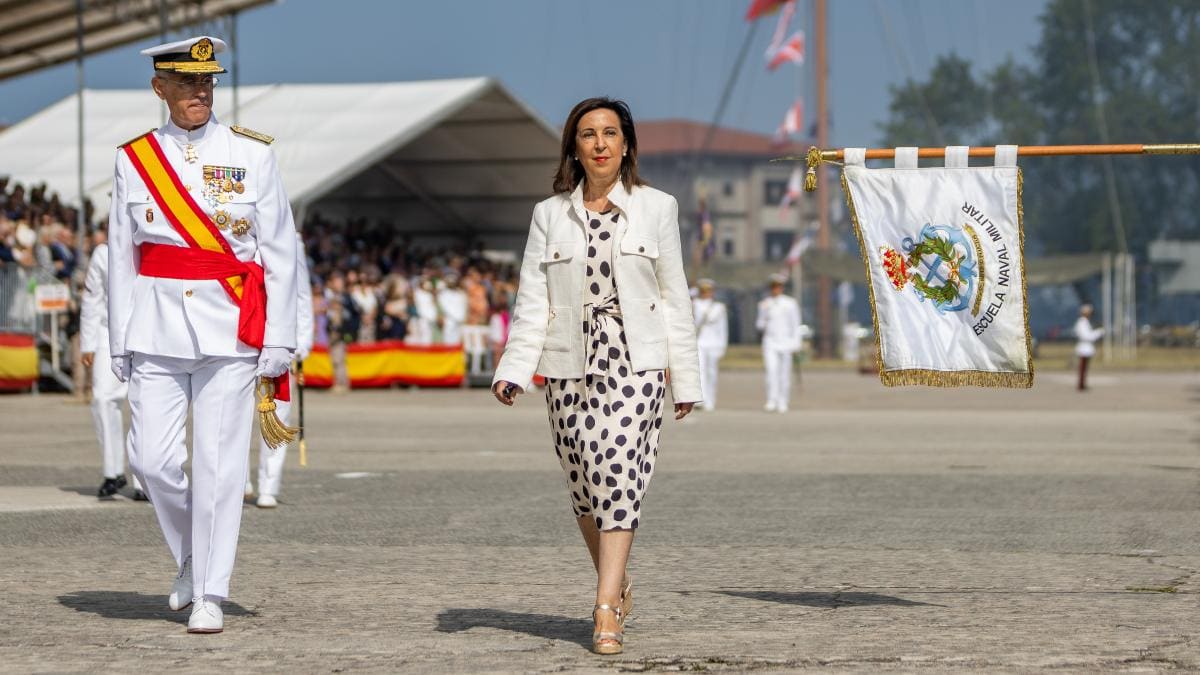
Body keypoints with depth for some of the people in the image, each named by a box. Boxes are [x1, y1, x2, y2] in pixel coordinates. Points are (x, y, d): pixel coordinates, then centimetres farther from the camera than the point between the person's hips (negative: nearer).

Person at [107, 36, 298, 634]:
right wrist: (120, 342, 5)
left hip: (229, 330, -2)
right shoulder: (134, 159, 6)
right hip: (158, 328, 2)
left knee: (218, 463, -4)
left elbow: (280, 252, 1)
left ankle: (209, 595, 4)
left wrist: (278, 341, -3)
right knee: (153, 459, -2)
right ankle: (192, 556, 24)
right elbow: (122, 256, 9)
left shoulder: (251, 155, 1)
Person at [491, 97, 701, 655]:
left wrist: (685, 377, 6)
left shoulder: (656, 208, 5)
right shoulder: (550, 215, 8)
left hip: (635, 362, -2)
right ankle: (616, 585, 29)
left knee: (620, 473, -15)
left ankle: (607, 610, -17)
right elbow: (533, 300, 5)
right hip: (569, 366, 2)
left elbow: (674, 296, 7)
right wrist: (513, 370, -7)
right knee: (584, 484, 5)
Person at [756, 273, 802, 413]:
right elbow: (760, 324, 12)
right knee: (771, 370, -15)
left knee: (785, 373, 3)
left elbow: (795, 324, 5)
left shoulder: (790, 304, 3)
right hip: (770, 342, 0)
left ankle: (783, 403, 12)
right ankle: (771, 401, -20)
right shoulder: (765, 304, 7)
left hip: (785, 342, 0)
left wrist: (796, 343, 0)